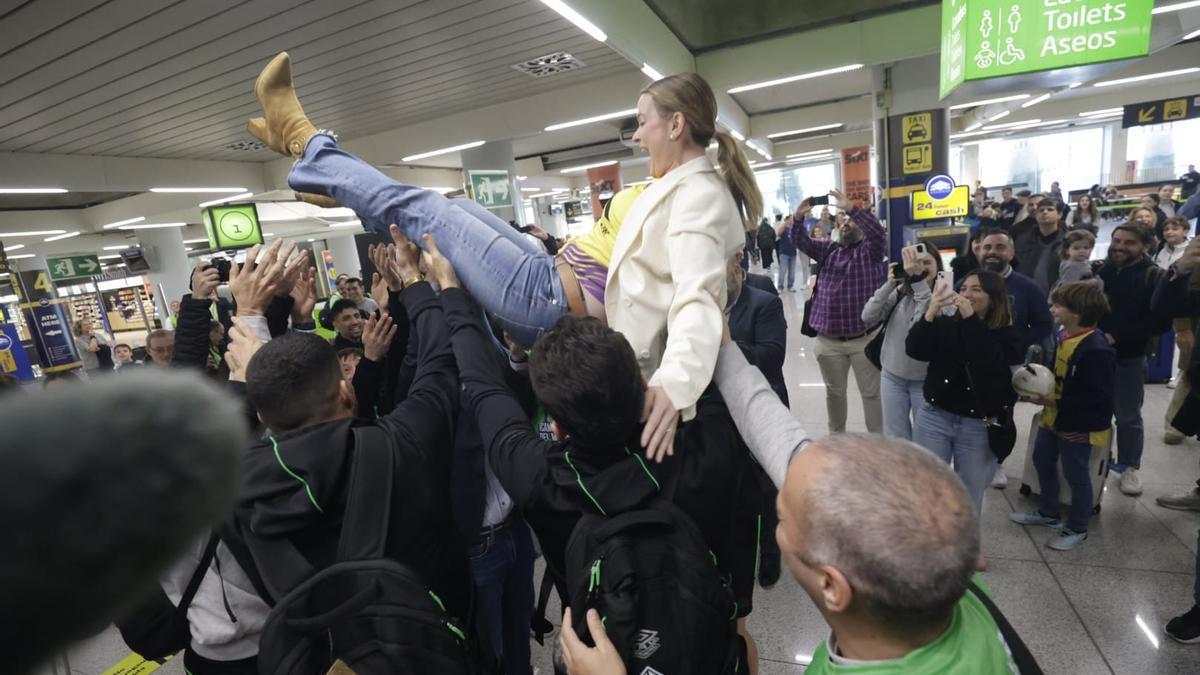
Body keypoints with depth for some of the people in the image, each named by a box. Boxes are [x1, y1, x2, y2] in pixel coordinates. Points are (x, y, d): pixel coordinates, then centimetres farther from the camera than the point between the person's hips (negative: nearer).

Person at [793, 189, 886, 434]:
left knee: (871, 393, 7)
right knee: (834, 392, 16)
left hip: (864, 339, -3)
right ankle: (836, 436, 33)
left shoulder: (870, 249, 2)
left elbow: (878, 232, -19)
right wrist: (798, 217, -20)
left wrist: (851, 208, -27)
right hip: (828, 341, 3)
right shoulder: (828, 249, 11)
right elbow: (802, 242, -2)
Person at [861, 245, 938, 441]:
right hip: (892, 376, 3)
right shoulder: (899, 292, -1)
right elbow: (868, 317, -11)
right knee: (895, 441, 17)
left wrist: (918, 280, -35)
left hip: (924, 380, -3)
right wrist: (890, 284, -18)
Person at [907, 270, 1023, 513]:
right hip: (934, 418, 1)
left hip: (979, 427, 0)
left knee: (970, 496, 12)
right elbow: (914, 350, -14)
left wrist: (970, 318, -25)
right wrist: (931, 312, -23)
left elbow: (989, 361, -24)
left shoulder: (1007, 336, -3)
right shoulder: (946, 325, 0)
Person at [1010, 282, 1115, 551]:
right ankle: (1048, 513, 39)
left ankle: (1077, 529, 27)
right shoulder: (1064, 336, 1)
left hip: (1078, 426, -9)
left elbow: (1098, 398, -26)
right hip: (1053, 417, 9)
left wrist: (1056, 403, -24)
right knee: (1042, 461, 21)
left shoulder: (1097, 350, -27)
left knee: (1076, 476, 7)